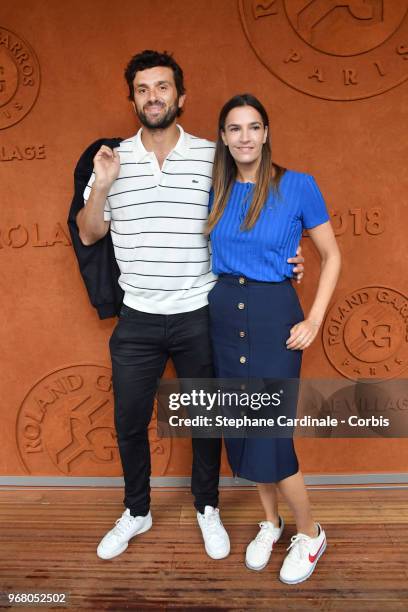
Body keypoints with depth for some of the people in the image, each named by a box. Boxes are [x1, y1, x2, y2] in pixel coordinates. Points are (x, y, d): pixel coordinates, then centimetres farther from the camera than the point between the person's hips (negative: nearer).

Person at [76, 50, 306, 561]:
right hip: (137, 320, 2)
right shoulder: (113, 159, 3)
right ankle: (136, 512, 38)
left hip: (198, 318, -1)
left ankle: (207, 509, 38)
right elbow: (88, 234, 6)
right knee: (129, 422, 13)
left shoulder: (212, 157, -1)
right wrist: (101, 186, -10)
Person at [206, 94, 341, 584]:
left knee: (269, 433, -3)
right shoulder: (216, 190, 5)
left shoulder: (298, 186, -7)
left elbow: (331, 255, -2)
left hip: (273, 314, -4)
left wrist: (314, 320, -9)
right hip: (224, 313, 5)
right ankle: (270, 522, 36)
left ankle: (309, 534, 25)